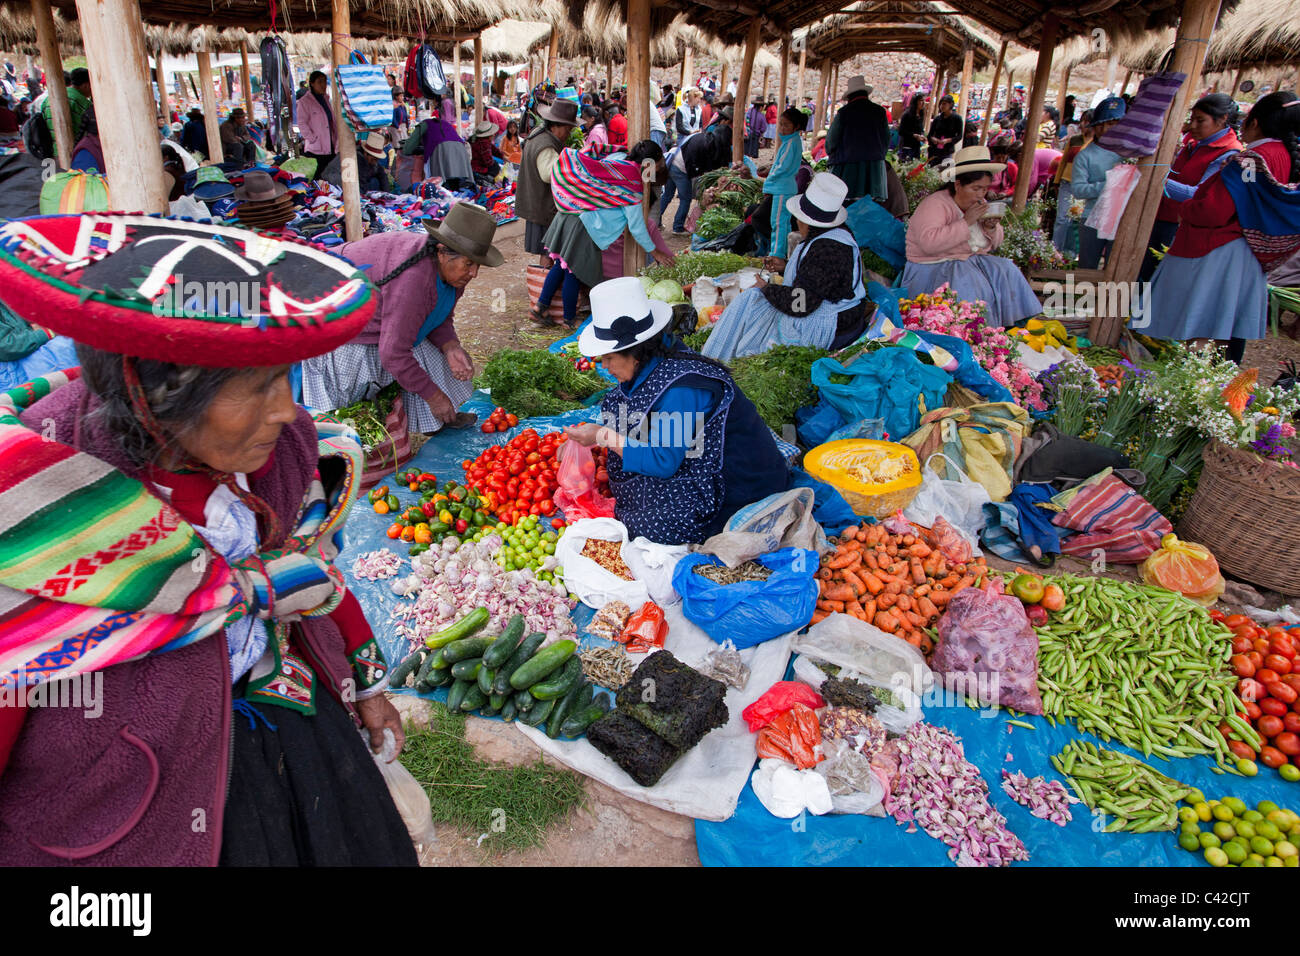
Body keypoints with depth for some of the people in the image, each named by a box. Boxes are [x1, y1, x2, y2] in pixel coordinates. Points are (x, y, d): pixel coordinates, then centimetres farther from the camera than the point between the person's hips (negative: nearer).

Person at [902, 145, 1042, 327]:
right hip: (935, 268, -7)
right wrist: (966, 222, -25)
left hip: (973, 260, 8)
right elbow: (929, 242, -31)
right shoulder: (935, 204, -13)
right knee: (968, 283, -33)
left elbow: (994, 244, 20)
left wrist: (991, 228, -4)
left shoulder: (979, 204, 11)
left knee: (1006, 271, -14)